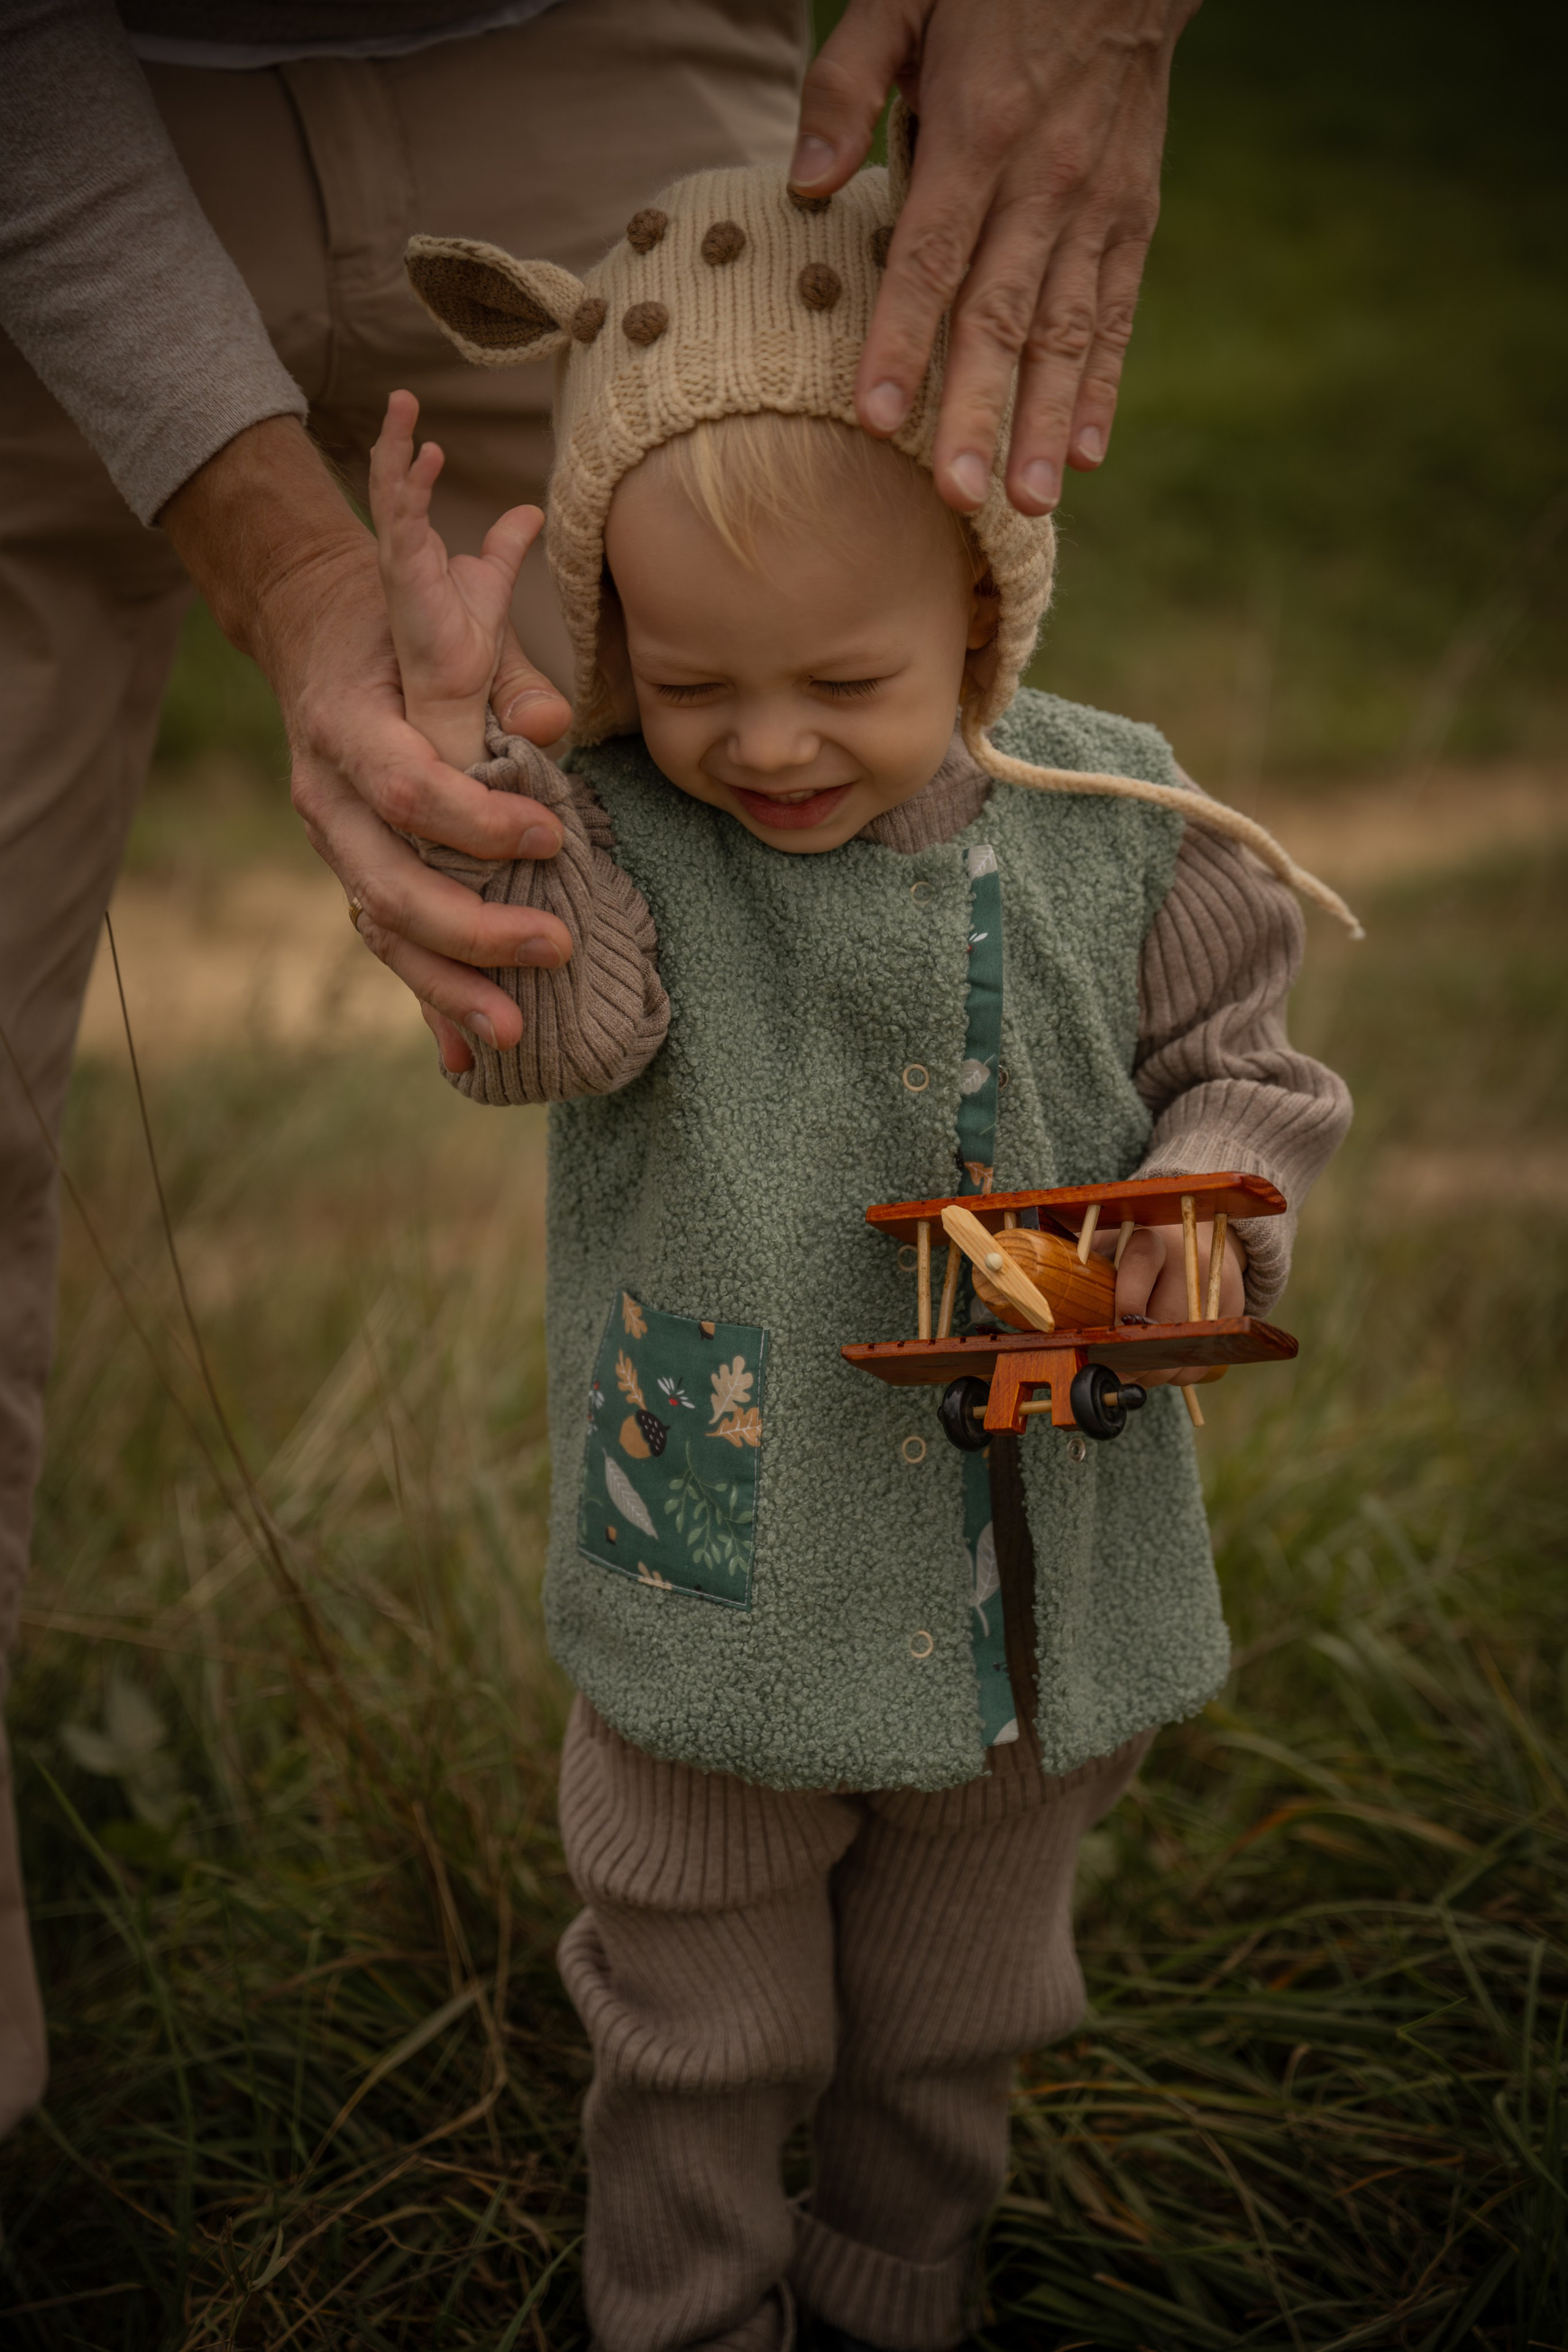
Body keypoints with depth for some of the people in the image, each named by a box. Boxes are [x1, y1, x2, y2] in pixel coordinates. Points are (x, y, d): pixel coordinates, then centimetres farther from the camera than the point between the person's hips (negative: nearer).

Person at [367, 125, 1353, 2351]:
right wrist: (453, 721, -44)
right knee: (698, 2032, 18)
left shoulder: (1118, 824, -10)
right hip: (724, 1572, -2)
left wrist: (1204, 1210, -20)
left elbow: (1244, 1068, 1)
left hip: (1038, 1571, 3)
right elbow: (532, 1017, -34)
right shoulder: (613, 827, -15)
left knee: (954, 2012, 25)